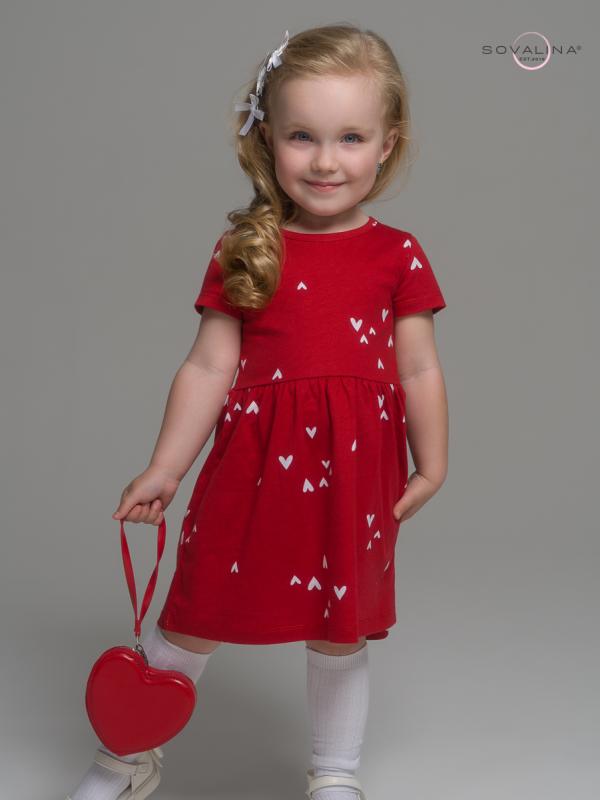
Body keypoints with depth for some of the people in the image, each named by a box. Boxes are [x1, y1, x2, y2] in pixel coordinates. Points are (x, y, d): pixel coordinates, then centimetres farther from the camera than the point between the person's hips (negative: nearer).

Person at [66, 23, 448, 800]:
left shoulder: (398, 256, 0)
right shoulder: (245, 253, -1)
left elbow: (419, 371, 5)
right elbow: (208, 368, 0)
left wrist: (430, 469, 7)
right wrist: (163, 471, -1)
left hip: (355, 473, 0)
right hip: (253, 465, 0)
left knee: (340, 637, 14)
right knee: (193, 620, 10)